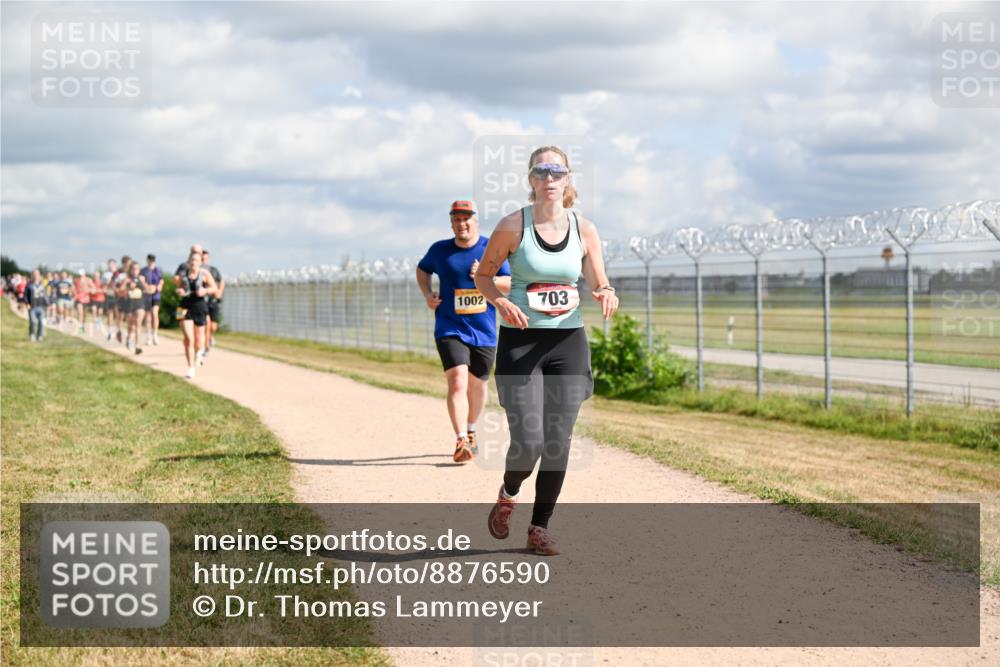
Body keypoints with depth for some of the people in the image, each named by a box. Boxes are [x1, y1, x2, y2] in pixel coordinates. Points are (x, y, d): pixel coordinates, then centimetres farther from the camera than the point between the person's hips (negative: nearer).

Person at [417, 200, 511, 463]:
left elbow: (511, 284, -1)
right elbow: (422, 270, 22)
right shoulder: (440, 250, 2)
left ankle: (470, 431, 39)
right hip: (450, 329, -2)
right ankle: (461, 441, -23)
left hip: (484, 332, 2)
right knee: (457, 382, -19)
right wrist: (427, 295, 4)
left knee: (478, 386, 14)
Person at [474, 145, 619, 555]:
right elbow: (483, 275, 5)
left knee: (558, 442, 1)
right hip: (520, 341, -3)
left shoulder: (584, 230, 3)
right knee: (528, 442, -10)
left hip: (568, 341, 3)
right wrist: (501, 302, -16)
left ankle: (540, 528, 16)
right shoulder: (513, 226, -5)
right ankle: (508, 495, 23)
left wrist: (606, 295, -16)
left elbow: (599, 286, 8)